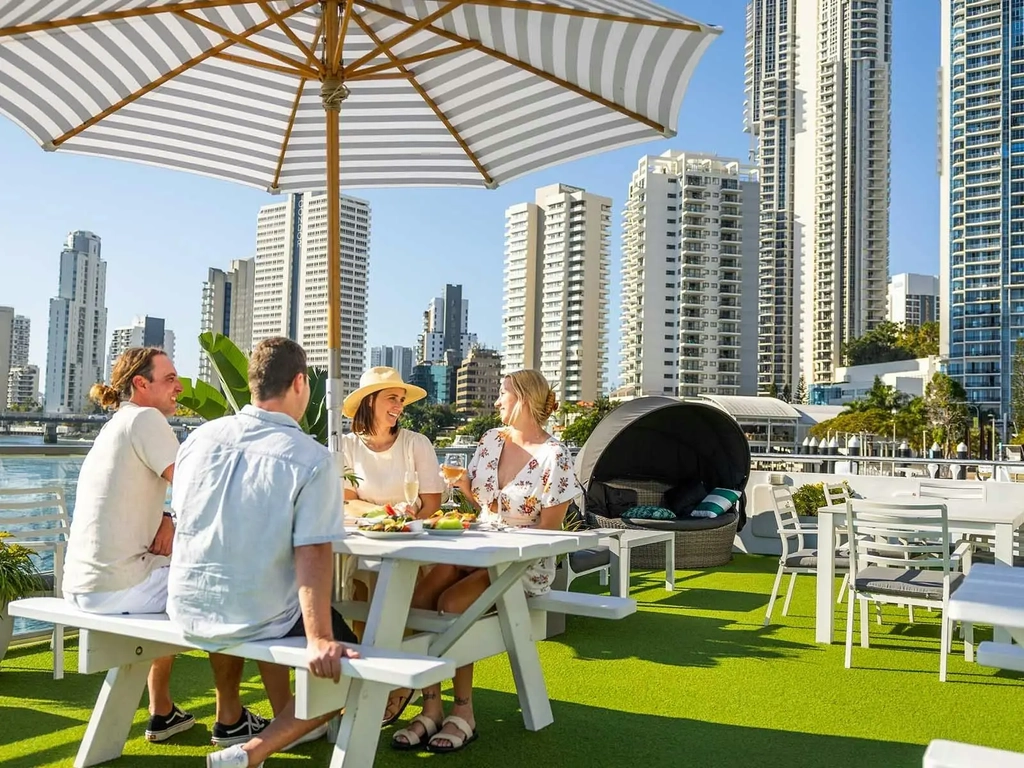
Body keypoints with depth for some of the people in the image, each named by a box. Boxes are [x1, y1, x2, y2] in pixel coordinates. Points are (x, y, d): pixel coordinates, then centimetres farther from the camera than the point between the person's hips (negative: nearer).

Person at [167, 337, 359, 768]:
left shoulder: (200, 438, -2)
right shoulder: (312, 459, -17)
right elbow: (312, 556, -25)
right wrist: (319, 641, -27)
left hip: (188, 608, 6)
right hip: (257, 619, -5)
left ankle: (230, 719, 47)